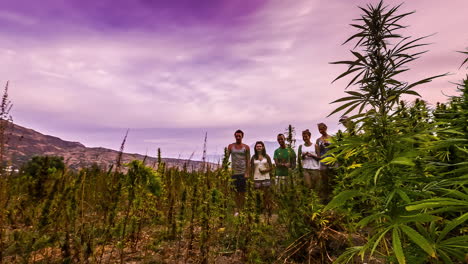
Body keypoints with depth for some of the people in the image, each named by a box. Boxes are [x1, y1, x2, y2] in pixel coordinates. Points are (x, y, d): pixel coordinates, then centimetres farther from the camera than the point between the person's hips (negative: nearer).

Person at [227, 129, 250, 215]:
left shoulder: (246, 147, 3)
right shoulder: (230, 146, 6)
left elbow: (248, 161, 2)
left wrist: (247, 173, -6)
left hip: (242, 172, -1)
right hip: (233, 172, 1)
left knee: (242, 192, 3)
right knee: (235, 192, 5)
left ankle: (241, 209, 12)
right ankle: (237, 209, 13)